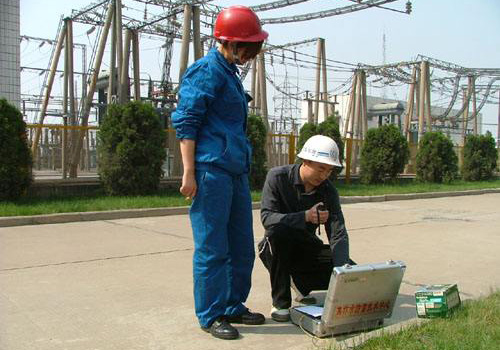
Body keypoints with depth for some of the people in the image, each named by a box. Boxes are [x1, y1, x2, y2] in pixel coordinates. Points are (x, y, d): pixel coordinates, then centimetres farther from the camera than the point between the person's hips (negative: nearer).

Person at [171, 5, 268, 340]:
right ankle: (211, 316, 10)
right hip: (211, 171, -10)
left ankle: (233, 307, 26)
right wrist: (189, 172, -17)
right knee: (212, 248, -2)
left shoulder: (230, 72, 19)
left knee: (242, 247, 14)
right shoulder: (206, 71, -8)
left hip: (236, 172, 10)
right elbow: (186, 124, -13)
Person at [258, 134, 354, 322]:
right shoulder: (278, 176, -17)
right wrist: (305, 217, -40)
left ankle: (300, 282, 11)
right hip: (276, 249, -3)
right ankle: (280, 302, -21)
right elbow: (267, 217, -27)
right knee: (278, 231, -38)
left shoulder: (328, 191, -8)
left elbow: (338, 234, -15)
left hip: (306, 249, 3)